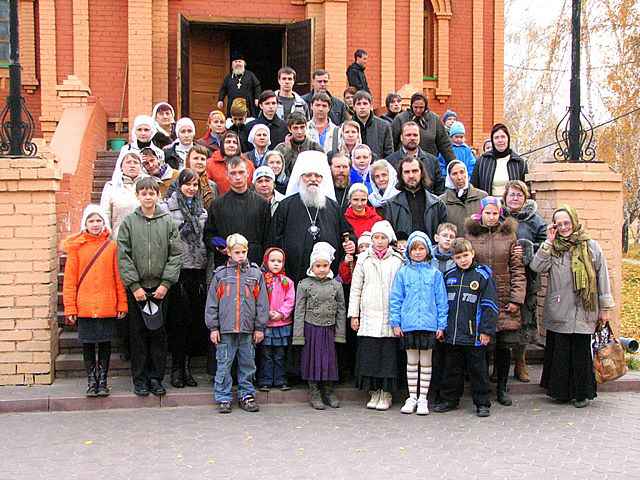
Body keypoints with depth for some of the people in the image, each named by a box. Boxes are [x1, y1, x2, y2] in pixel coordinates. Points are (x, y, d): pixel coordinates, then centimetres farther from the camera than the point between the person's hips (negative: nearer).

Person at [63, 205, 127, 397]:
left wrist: (122, 304, 0)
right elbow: (69, 279, 0)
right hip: (84, 307, 0)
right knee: (88, 343, 8)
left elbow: (118, 277, 2)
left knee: (105, 343, 8)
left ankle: (103, 380, 19)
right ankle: (92, 380, 20)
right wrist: (70, 307, -4)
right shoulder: (76, 247, 0)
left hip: (107, 306, 0)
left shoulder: (111, 246, 1)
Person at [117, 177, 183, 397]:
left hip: (160, 288, 1)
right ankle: (140, 379, 14)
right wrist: (134, 286, -9)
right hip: (136, 288, -1)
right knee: (138, 334, 5)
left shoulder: (168, 222, 3)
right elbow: (123, 257, -3)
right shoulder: (129, 222, 1)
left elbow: (176, 254, -1)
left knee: (159, 334, 5)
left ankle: (156, 378, 15)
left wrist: (166, 283, -9)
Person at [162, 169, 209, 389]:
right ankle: (177, 367, 6)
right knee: (178, 319, -3)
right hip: (178, 269, -5)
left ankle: (187, 365, 14)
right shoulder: (168, 206, -1)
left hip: (198, 269, 5)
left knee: (196, 319, 4)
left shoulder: (201, 209, 16)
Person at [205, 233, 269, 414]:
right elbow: (212, 303, 3)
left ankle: (246, 395, 22)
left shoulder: (255, 273, 4)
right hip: (225, 329, -1)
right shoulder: (220, 274, 2)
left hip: (248, 330, 1)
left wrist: (260, 327, 2)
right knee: (224, 365, 3)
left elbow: (262, 302, 5)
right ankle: (223, 398, 13)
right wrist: (213, 327, -1)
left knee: (247, 364, 10)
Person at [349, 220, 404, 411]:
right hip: (369, 316, 1)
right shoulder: (363, 259, 9)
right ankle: (374, 393, 12)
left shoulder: (397, 260, 6)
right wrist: (353, 315, 5)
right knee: (369, 355, 0)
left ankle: (386, 394, 9)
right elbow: (355, 289, 10)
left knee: (389, 355, -2)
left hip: (390, 317, -1)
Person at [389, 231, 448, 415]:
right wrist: (395, 322, -2)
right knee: (411, 362, 10)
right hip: (408, 324, 0)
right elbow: (395, 299, 2)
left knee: (426, 362, 8)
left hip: (428, 324, 0)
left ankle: (423, 398, 16)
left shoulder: (435, 273, 1)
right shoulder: (403, 273, 1)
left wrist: (441, 324, -1)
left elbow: (441, 301, 2)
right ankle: (412, 397, 20)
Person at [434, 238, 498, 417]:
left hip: (474, 335, -4)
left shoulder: (482, 275, -5)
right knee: (452, 369, 14)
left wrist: (486, 330, -10)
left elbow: (490, 305, -6)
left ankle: (482, 403, 15)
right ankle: (449, 400, 26)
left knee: (477, 370, 6)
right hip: (452, 334, 4)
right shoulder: (449, 275, 9)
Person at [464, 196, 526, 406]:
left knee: (504, 346, 5)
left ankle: (502, 388, 19)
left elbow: (518, 270, 4)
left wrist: (517, 298, -4)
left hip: (504, 300, 1)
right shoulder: (470, 235, 4)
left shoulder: (509, 236, 6)